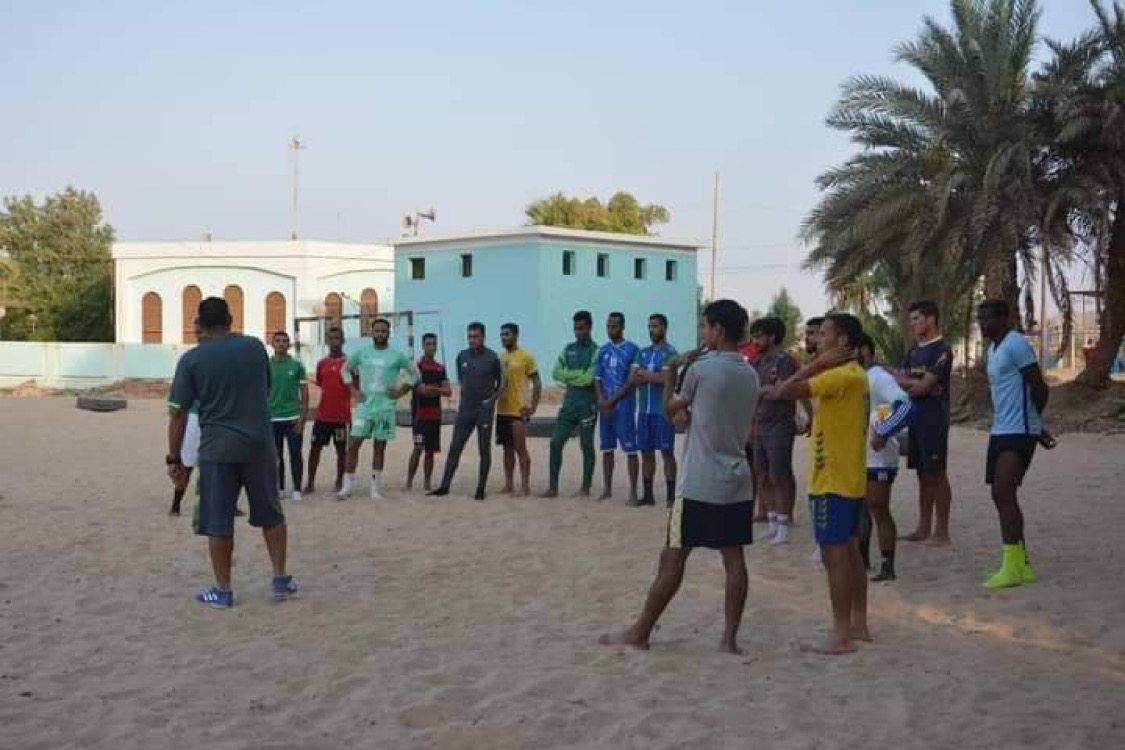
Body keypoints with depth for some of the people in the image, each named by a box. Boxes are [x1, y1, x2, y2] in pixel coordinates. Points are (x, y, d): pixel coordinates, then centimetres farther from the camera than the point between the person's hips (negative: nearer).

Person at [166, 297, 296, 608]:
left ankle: (222, 590, 14)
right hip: (259, 443, 3)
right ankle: (281, 580, 21)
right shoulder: (255, 347, 5)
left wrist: (174, 459, 0)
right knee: (271, 514, 16)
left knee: (218, 522, 7)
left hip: (217, 449, -3)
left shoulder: (191, 359, -4)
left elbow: (177, 413, -5)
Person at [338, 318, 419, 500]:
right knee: (353, 444, -4)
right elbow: (346, 370, 18)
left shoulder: (397, 355, 0)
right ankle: (348, 485, 2)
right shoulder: (361, 353, 4)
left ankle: (375, 488, 12)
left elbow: (415, 374, 9)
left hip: (385, 408, -1)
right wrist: (353, 390, 6)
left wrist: (401, 391, -1)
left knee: (379, 447, 5)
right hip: (364, 406, 1)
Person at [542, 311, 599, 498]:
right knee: (556, 442, 0)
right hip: (568, 403, 5)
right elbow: (556, 373, 3)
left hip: (587, 405, -5)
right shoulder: (568, 349, 13)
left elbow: (589, 378, -17)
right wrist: (578, 374, -8)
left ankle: (586, 488, 10)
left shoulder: (596, 351, -6)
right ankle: (553, 487, 6)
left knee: (586, 446, 2)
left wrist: (568, 376, -6)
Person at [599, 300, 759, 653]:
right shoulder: (751, 375, 9)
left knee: (673, 558, -1)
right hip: (738, 482, 6)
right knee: (734, 559, 6)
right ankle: (730, 637, 8)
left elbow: (671, 409, 4)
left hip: (700, 483, -6)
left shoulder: (701, 368, -11)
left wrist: (671, 372, 19)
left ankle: (639, 633, 7)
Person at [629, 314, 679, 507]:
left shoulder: (670, 353, -6)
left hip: (663, 411, -6)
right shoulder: (642, 353, 14)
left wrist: (644, 374, -8)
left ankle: (671, 495, 2)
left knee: (667, 452, -3)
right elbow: (633, 380, 5)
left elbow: (665, 378, -19)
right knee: (646, 452, 8)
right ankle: (648, 495, 15)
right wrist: (654, 377, -11)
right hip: (644, 410, 6)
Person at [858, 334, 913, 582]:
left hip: (877, 459, -9)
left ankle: (888, 568, 2)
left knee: (879, 512, -5)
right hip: (857, 457, 10)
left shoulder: (879, 378, -15)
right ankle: (863, 559, 31)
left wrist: (883, 435, -29)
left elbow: (905, 406, -28)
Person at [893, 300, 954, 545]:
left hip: (934, 418, -8)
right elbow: (899, 380, 7)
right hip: (915, 417, 8)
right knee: (923, 473, 10)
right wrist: (917, 384, -11)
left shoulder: (941, 350, -9)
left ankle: (942, 531, -1)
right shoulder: (914, 351, 16)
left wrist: (908, 384, 1)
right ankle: (924, 527, 16)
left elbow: (924, 386, -15)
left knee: (936, 473, -5)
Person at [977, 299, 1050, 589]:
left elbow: (1040, 389, -14)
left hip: (1018, 433, -10)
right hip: (1000, 432, 10)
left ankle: (1011, 567, -12)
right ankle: (1021, 565, 18)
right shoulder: (994, 349, 17)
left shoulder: (1016, 345, -13)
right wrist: (1036, 426, 21)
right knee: (1002, 496, 10)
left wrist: (1031, 422, 2)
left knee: (1004, 493, -15)